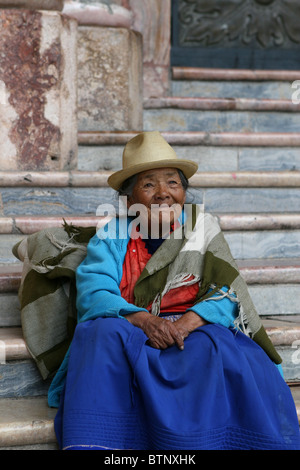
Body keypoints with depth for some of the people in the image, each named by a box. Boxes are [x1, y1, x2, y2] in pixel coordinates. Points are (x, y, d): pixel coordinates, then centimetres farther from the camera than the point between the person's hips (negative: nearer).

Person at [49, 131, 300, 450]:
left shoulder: (203, 227, 11)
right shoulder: (111, 237, 10)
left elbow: (227, 289, 0)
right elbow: (92, 294, -5)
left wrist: (189, 321, -21)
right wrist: (141, 319, -24)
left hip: (195, 332, 0)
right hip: (128, 333, 1)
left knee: (214, 348, -34)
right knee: (103, 335, -32)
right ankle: (92, 446, -32)